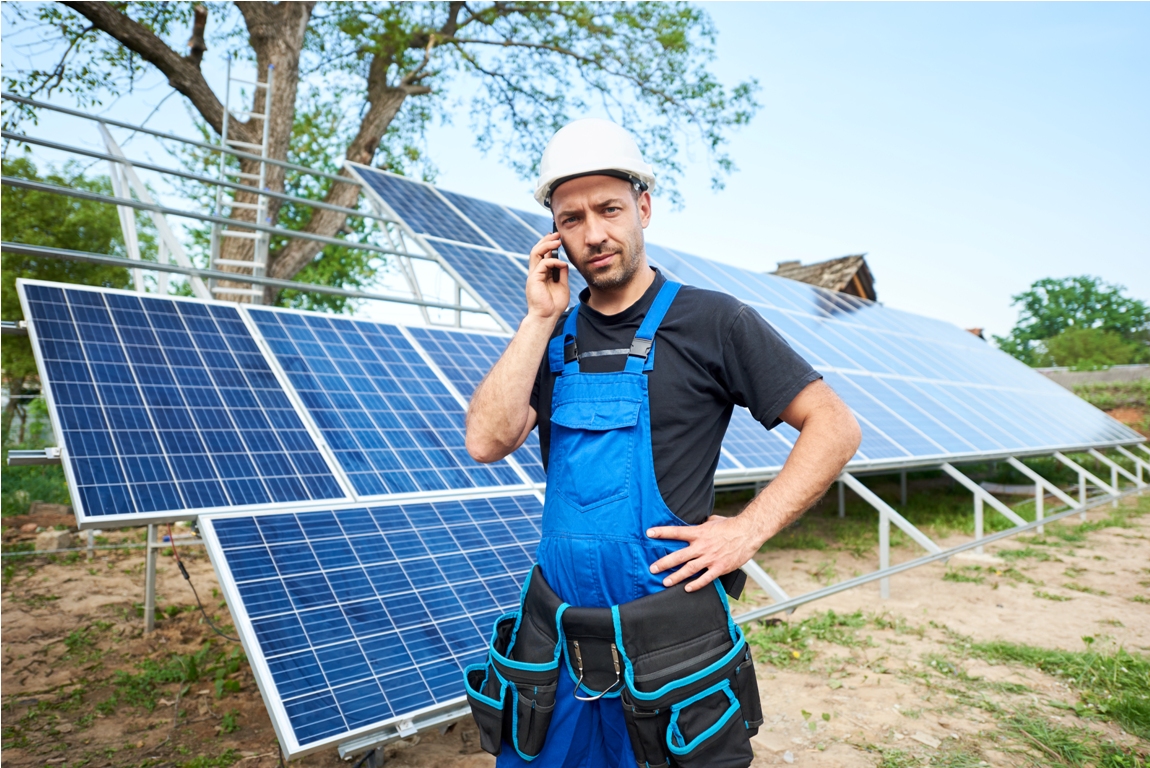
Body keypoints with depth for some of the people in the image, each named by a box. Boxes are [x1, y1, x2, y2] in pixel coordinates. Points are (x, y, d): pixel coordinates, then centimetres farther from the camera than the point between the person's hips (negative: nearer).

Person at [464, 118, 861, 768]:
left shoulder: (712, 321, -6)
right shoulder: (552, 336, 7)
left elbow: (835, 427, -7)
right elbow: (488, 442, -7)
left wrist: (748, 531, -14)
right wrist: (542, 318, -8)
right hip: (556, 629, 5)